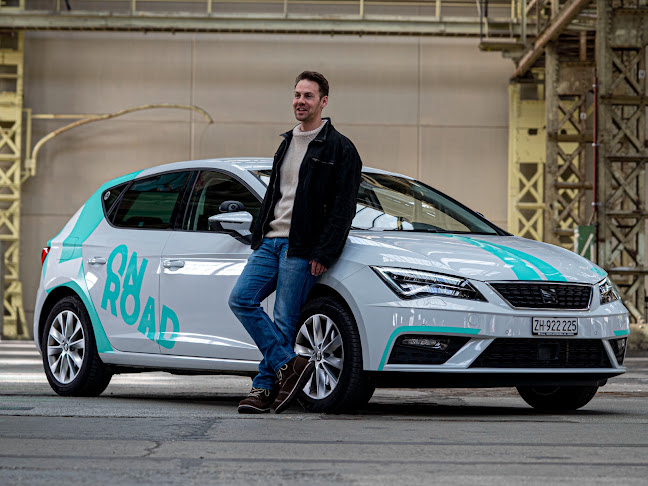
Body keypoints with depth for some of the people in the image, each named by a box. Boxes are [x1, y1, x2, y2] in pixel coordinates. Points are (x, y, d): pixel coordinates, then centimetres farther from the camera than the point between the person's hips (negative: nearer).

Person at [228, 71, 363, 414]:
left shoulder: (339, 148, -4)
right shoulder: (287, 143, 20)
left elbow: (343, 207, -9)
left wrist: (323, 253, -16)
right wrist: (259, 236, 19)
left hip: (301, 248, -7)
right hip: (271, 241, 7)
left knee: (284, 321, -7)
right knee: (241, 299, -8)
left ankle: (265, 388, 0)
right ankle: (288, 365, -7)